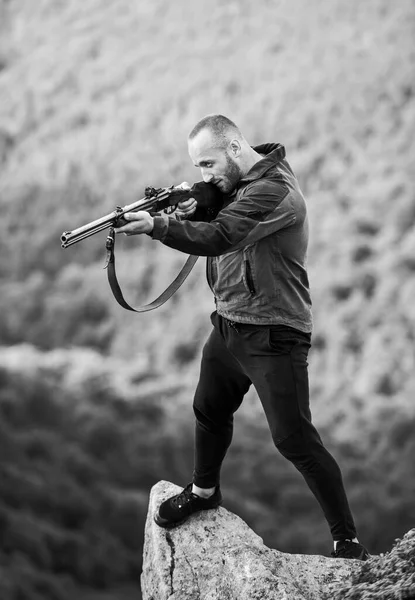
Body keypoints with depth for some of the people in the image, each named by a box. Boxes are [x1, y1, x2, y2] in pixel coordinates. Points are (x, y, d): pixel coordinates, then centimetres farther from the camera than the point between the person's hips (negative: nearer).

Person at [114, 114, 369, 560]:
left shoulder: (273, 190, -23)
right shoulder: (236, 184, 7)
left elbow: (219, 238, -34)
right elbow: (214, 235, 10)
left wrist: (158, 226, -44)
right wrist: (190, 211, -11)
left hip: (273, 336, -9)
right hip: (228, 324, 9)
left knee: (293, 439, -10)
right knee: (209, 410, 24)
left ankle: (347, 541, -3)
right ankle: (204, 491, 51)